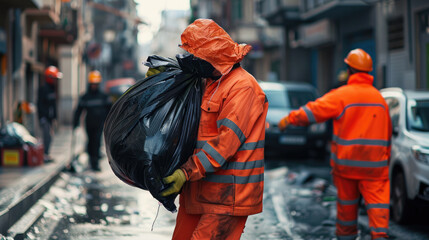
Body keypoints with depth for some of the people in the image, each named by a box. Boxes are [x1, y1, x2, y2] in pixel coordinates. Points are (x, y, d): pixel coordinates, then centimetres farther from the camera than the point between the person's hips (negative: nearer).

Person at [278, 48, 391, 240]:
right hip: (375, 162, 2)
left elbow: (314, 110, -12)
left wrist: (290, 119, 0)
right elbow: (387, 133, 14)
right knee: (377, 198, -2)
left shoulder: (341, 95, -8)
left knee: (347, 200, 12)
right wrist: (385, 158, 23)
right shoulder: (379, 98, 8)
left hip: (346, 160, -2)